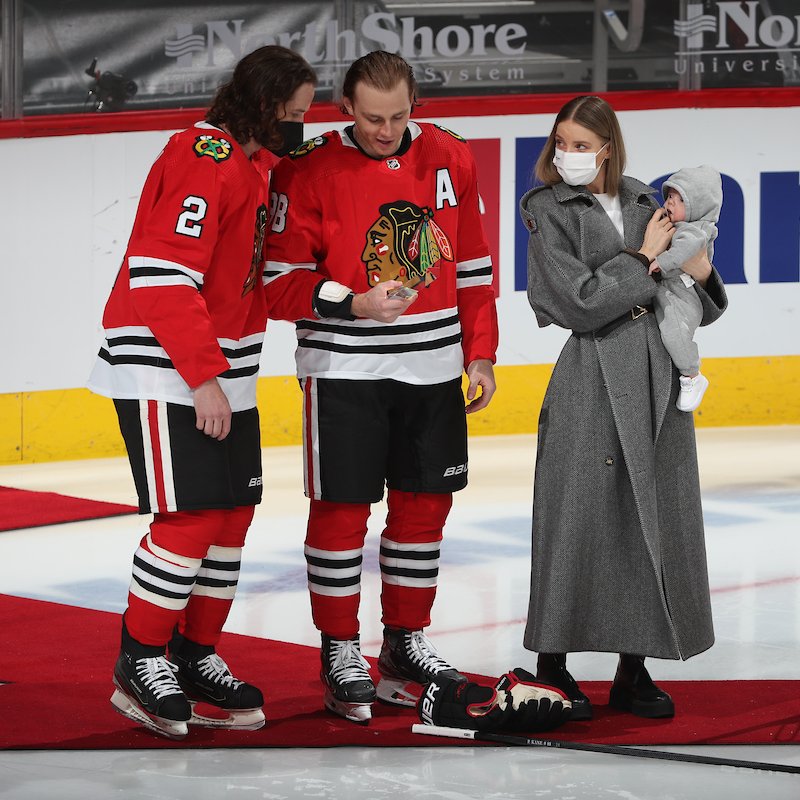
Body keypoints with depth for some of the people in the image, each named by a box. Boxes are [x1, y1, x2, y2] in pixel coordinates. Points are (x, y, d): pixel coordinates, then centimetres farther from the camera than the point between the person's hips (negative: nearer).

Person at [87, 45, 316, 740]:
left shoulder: (254, 162, 14)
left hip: (221, 370, 10)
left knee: (233, 515, 9)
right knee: (191, 517, -11)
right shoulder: (204, 159, -18)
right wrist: (203, 377, -22)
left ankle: (196, 657, 19)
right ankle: (140, 661, 1)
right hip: (164, 370, -10)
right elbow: (163, 278, -23)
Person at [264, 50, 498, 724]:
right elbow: (281, 283, -9)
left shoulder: (450, 160, 3)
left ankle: (406, 641, 24)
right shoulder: (309, 170, -10)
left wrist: (480, 355, 8)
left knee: (425, 505, 10)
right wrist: (353, 303, -23)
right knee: (341, 510, -2)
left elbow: (473, 267, 10)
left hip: (431, 367, 4)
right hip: (343, 370, -4)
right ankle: (340, 651, 10)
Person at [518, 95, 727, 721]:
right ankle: (553, 667, 8)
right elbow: (580, 303, -12)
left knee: (656, 518, 5)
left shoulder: (645, 206, 12)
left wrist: (701, 275, -5)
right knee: (579, 519, -3)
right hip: (591, 382, -4)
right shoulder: (549, 211, 0)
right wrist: (644, 259, -6)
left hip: (658, 384, 4)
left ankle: (634, 670, 14)